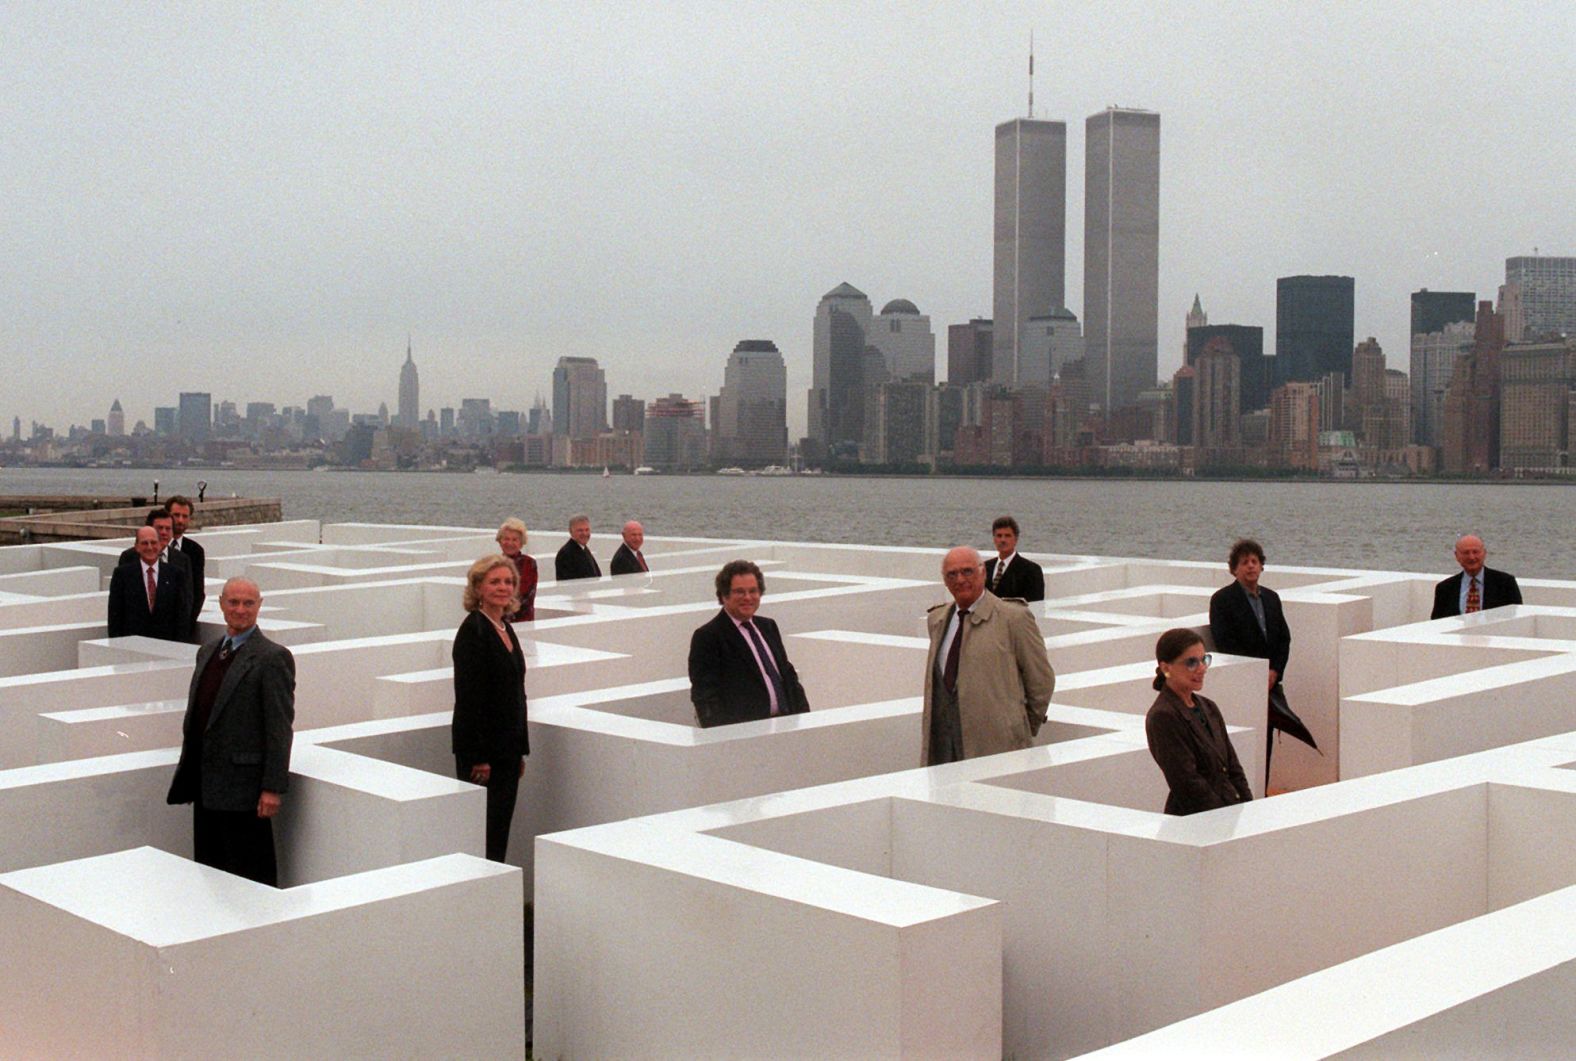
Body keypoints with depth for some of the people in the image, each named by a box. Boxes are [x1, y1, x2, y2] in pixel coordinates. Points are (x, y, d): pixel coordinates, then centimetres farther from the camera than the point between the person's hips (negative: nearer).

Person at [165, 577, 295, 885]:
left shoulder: (272, 657, -9)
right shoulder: (207, 652, 14)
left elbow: (280, 727, -13)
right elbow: (195, 716, 18)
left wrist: (273, 788, -17)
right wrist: (188, 775, 17)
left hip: (243, 787, -8)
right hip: (206, 785, 8)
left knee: (251, 878, -2)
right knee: (208, 869, 12)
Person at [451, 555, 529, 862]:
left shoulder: (506, 629, 12)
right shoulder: (473, 630, -14)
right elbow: (468, 697, -18)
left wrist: (520, 750, 17)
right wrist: (479, 757, -20)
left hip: (507, 748, 8)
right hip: (482, 748, -8)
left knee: (500, 828, 11)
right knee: (483, 830, -3)